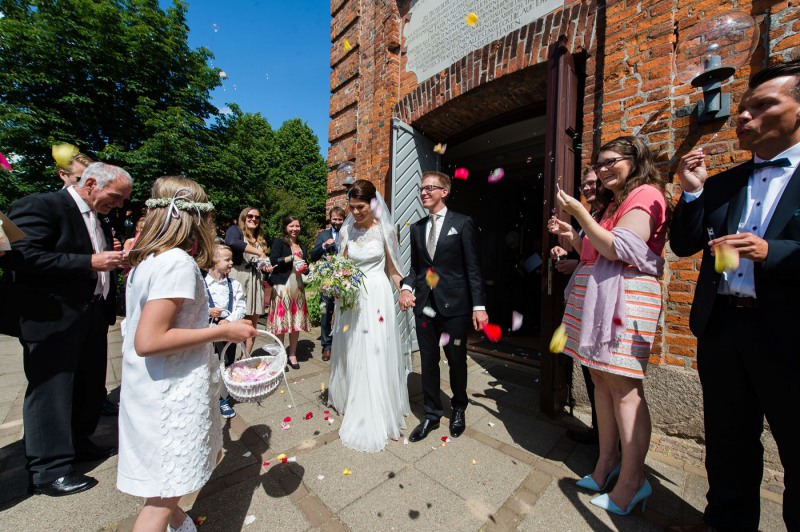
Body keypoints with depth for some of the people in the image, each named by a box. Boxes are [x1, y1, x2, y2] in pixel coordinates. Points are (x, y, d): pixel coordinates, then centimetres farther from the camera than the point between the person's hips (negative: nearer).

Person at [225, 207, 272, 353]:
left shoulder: (259, 239, 22)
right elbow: (231, 242, -23)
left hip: (255, 282, 7)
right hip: (238, 280, -6)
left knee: (252, 325, 7)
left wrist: (266, 267, 6)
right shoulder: (235, 230, 2)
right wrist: (259, 252, -20)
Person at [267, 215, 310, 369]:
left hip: (297, 286, 5)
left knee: (297, 321, 6)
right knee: (281, 320, -1)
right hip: (282, 286, -5)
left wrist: (305, 268, 1)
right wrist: (292, 257, -14)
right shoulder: (279, 242, 0)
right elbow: (273, 260, -15)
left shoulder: (302, 246, 18)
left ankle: (292, 355, 18)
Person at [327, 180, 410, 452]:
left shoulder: (385, 230, -5)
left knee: (374, 357, 3)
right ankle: (351, 402, 40)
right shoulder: (347, 230, 3)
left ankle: (373, 419, 22)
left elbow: (392, 269, 1)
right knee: (350, 355, 14)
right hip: (351, 296, 4)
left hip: (377, 296, -3)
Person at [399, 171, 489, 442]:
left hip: (455, 305, -3)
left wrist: (479, 305, -11)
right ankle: (432, 414, 33)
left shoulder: (463, 223, -3)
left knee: (456, 360, 14)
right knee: (428, 361, 13)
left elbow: (473, 267, -7)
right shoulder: (417, 228, 10)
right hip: (424, 305, 4)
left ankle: (458, 409, 39)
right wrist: (406, 287, -8)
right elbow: (415, 266, 11)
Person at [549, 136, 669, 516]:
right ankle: (607, 464, 21)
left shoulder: (646, 195, -4)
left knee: (623, 387, -5)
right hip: (596, 294, 9)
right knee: (601, 379, 10)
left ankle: (632, 482, 8)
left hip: (624, 296, -9)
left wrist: (579, 212, -13)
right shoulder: (615, 203, 25)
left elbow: (616, 250, -17)